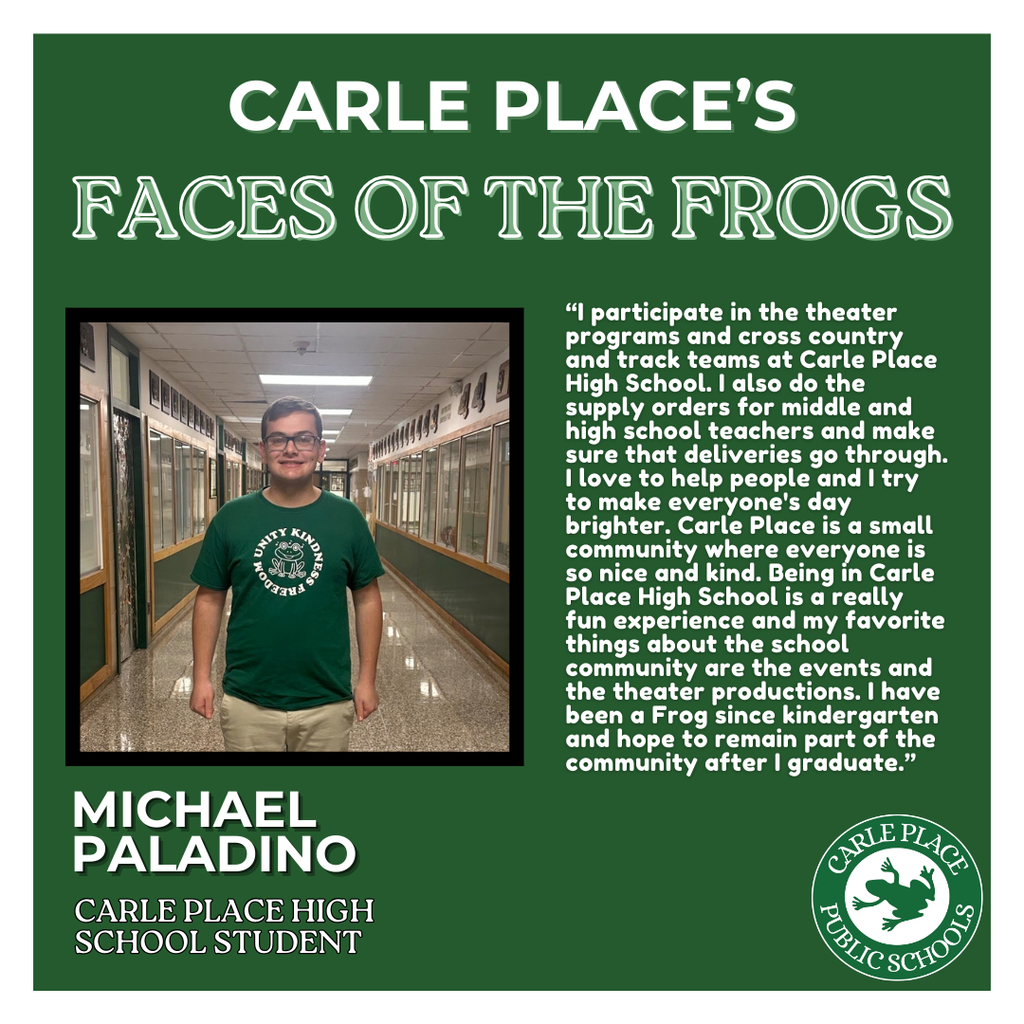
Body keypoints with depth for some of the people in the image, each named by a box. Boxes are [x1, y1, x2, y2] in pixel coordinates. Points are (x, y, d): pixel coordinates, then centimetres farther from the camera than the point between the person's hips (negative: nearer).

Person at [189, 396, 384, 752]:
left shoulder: (347, 517, -2)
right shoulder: (231, 518, -2)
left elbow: (367, 600, 2)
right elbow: (210, 599, 4)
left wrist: (367, 679, 1)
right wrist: (201, 677, 0)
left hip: (328, 703, 0)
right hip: (247, 702, 0)